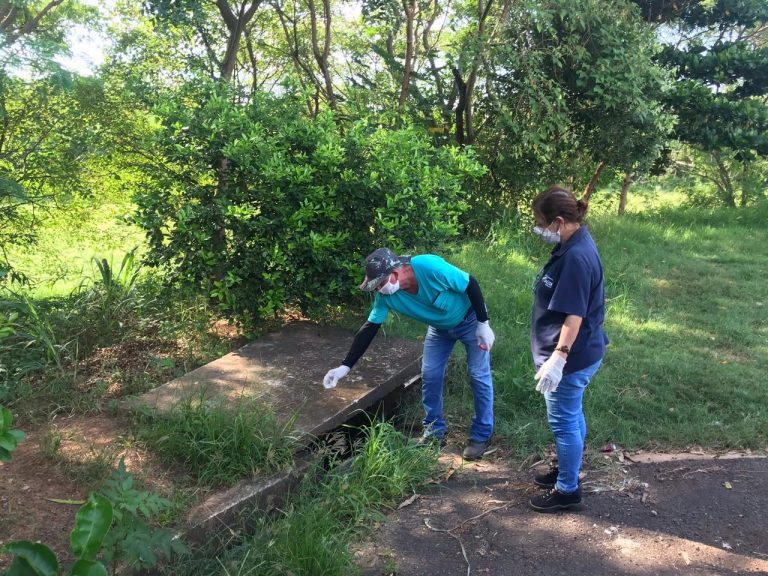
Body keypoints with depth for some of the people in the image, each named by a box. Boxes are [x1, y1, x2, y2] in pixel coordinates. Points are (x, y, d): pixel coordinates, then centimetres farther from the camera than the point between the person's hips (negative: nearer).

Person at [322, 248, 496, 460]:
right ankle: (434, 431, 21)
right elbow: (369, 328, -15)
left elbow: (471, 284, -26)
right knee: (430, 375, 3)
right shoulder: (386, 296, -23)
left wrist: (484, 325, -21)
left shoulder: (431, 267, -40)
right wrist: (345, 366, -19)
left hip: (469, 320, -5)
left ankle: (482, 436, 10)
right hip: (439, 327, 5)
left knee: (479, 375, -4)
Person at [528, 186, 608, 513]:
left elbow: (574, 316, -28)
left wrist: (558, 358, -26)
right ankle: (568, 471, 40)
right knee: (571, 416, 23)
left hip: (571, 357, -10)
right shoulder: (574, 244, 6)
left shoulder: (576, 257, -26)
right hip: (577, 354, 10)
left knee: (563, 421, 5)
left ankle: (567, 491, 20)